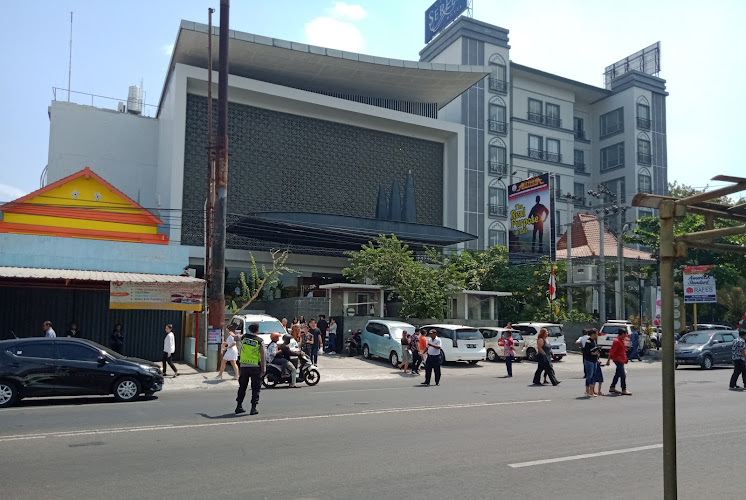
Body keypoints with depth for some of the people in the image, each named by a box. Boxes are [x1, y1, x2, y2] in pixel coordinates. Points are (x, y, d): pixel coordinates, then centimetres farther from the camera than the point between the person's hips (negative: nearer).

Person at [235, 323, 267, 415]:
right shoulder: (260, 341, -8)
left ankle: (239, 406, 17)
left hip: (243, 366, 3)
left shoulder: (243, 337, 0)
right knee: (255, 389, 4)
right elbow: (263, 355, -8)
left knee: (242, 387, 15)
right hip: (255, 366, -3)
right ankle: (253, 408, 0)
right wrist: (264, 368, -4)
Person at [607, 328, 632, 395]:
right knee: (623, 375, -10)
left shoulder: (622, 340, 13)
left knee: (618, 374, 14)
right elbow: (611, 352, -18)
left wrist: (625, 359, 23)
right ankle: (624, 390, -9)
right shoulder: (617, 341, -18)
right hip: (618, 360, -10)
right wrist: (609, 360, -19)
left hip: (621, 360, 10)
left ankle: (612, 388, 21)